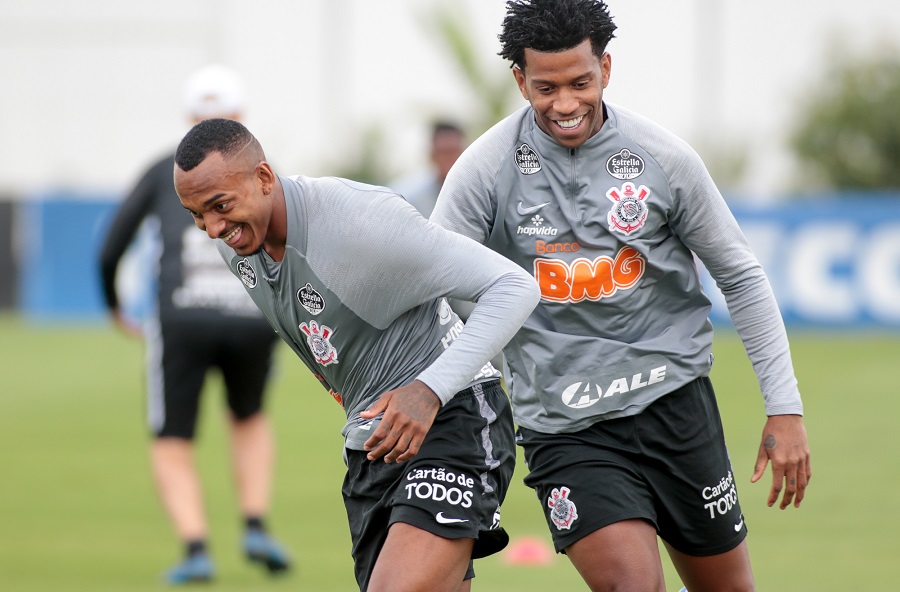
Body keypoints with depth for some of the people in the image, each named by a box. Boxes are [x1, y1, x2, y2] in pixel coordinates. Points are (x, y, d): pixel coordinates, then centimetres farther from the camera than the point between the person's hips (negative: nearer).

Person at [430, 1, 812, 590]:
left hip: (674, 400, 2)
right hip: (565, 429, -2)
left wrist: (785, 408, 2)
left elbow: (741, 276, 6)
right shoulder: (487, 169, -8)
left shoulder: (663, 156, -4)